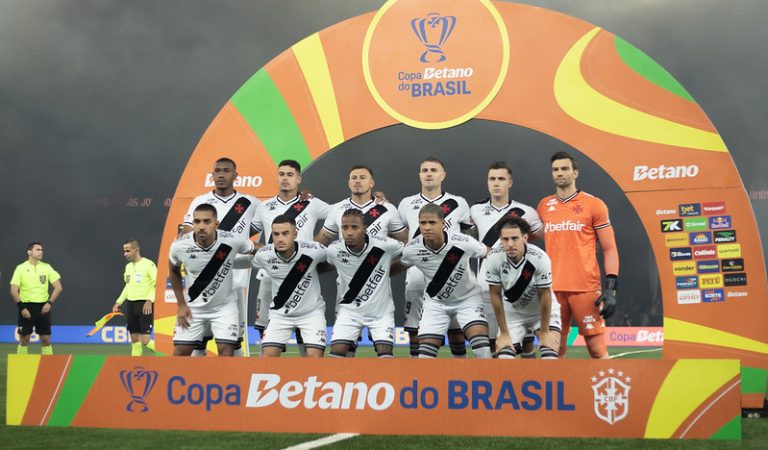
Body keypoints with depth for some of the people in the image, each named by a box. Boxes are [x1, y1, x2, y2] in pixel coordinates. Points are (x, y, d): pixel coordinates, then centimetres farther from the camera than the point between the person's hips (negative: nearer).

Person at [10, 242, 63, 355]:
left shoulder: (46, 267, 4)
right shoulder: (21, 268, -2)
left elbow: (58, 287, 4)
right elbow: (14, 291, -5)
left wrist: (50, 303, -6)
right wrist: (22, 308, -11)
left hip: (43, 307, 2)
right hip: (26, 307, -2)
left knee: (46, 339, 2)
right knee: (24, 339, 1)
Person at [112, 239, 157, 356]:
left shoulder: (148, 264, -10)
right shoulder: (128, 266, 14)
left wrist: (150, 300, -25)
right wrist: (118, 302, 18)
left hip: (145, 306, -7)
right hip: (131, 305, 7)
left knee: (145, 341, -12)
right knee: (134, 340, 6)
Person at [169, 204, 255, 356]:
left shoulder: (232, 241, -25)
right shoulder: (179, 246, -20)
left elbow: (256, 250, -3)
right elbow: (174, 271, 3)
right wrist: (181, 304, 3)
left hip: (225, 306, -1)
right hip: (194, 307, 1)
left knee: (226, 350, -10)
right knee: (180, 352, 1)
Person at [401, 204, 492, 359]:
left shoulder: (464, 243, -27)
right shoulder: (411, 249, -21)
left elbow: (488, 253, -8)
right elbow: (399, 265, 3)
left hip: (467, 298, -2)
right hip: (435, 301, 2)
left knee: (480, 341, -20)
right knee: (425, 349, -5)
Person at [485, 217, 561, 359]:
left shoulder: (539, 258, -30)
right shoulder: (494, 259, -24)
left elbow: (544, 295, -18)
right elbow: (496, 295, -13)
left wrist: (544, 331, -10)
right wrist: (504, 333, -9)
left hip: (543, 312, -1)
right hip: (512, 313, 2)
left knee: (550, 358, -17)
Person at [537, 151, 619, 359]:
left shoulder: (593, 204, 1)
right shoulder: (544, 206, 12)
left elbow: (609, 248, 0)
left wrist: (611, 288, -8)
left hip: (586, 287, -4)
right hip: (553, 288, 4)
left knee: (597, 349, -4)